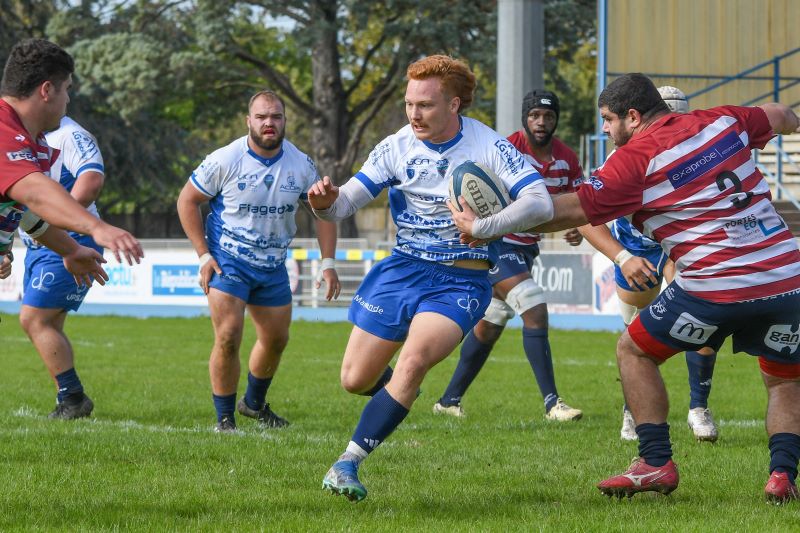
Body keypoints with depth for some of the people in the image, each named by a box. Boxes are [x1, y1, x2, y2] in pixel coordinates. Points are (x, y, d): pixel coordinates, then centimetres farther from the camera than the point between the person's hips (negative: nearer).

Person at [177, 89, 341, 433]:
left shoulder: (301, 165, -4)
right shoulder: (225, 160, -14)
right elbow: (187, 201, -5)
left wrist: (328, 263, -2)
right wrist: (204, 256, -11)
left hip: (273, 266, 5)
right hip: (227, 261, -5)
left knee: (276, 340, 14)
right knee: (228, 338, -17)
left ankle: (254, 403, 39)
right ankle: (225, 418, -4)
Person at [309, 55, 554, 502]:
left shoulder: (489, 147, -12)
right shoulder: (397, 147, -3)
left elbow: (540, 203, -22)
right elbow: (345, 204, -3)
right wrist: (325, 202, -28)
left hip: (461, 282, -4)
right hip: (403, 269, 4)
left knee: (414, 360, -29)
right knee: (355, 380, 3)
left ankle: (349, 463, -24)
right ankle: (397, 393, 41)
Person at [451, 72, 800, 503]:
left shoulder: (635, 159, -4)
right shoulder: (722, 121, 11)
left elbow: (568, 211, -8)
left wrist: (485, 227, -3)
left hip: (715, 286, -5)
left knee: (634, 351, 16)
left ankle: (656, 462, 10)